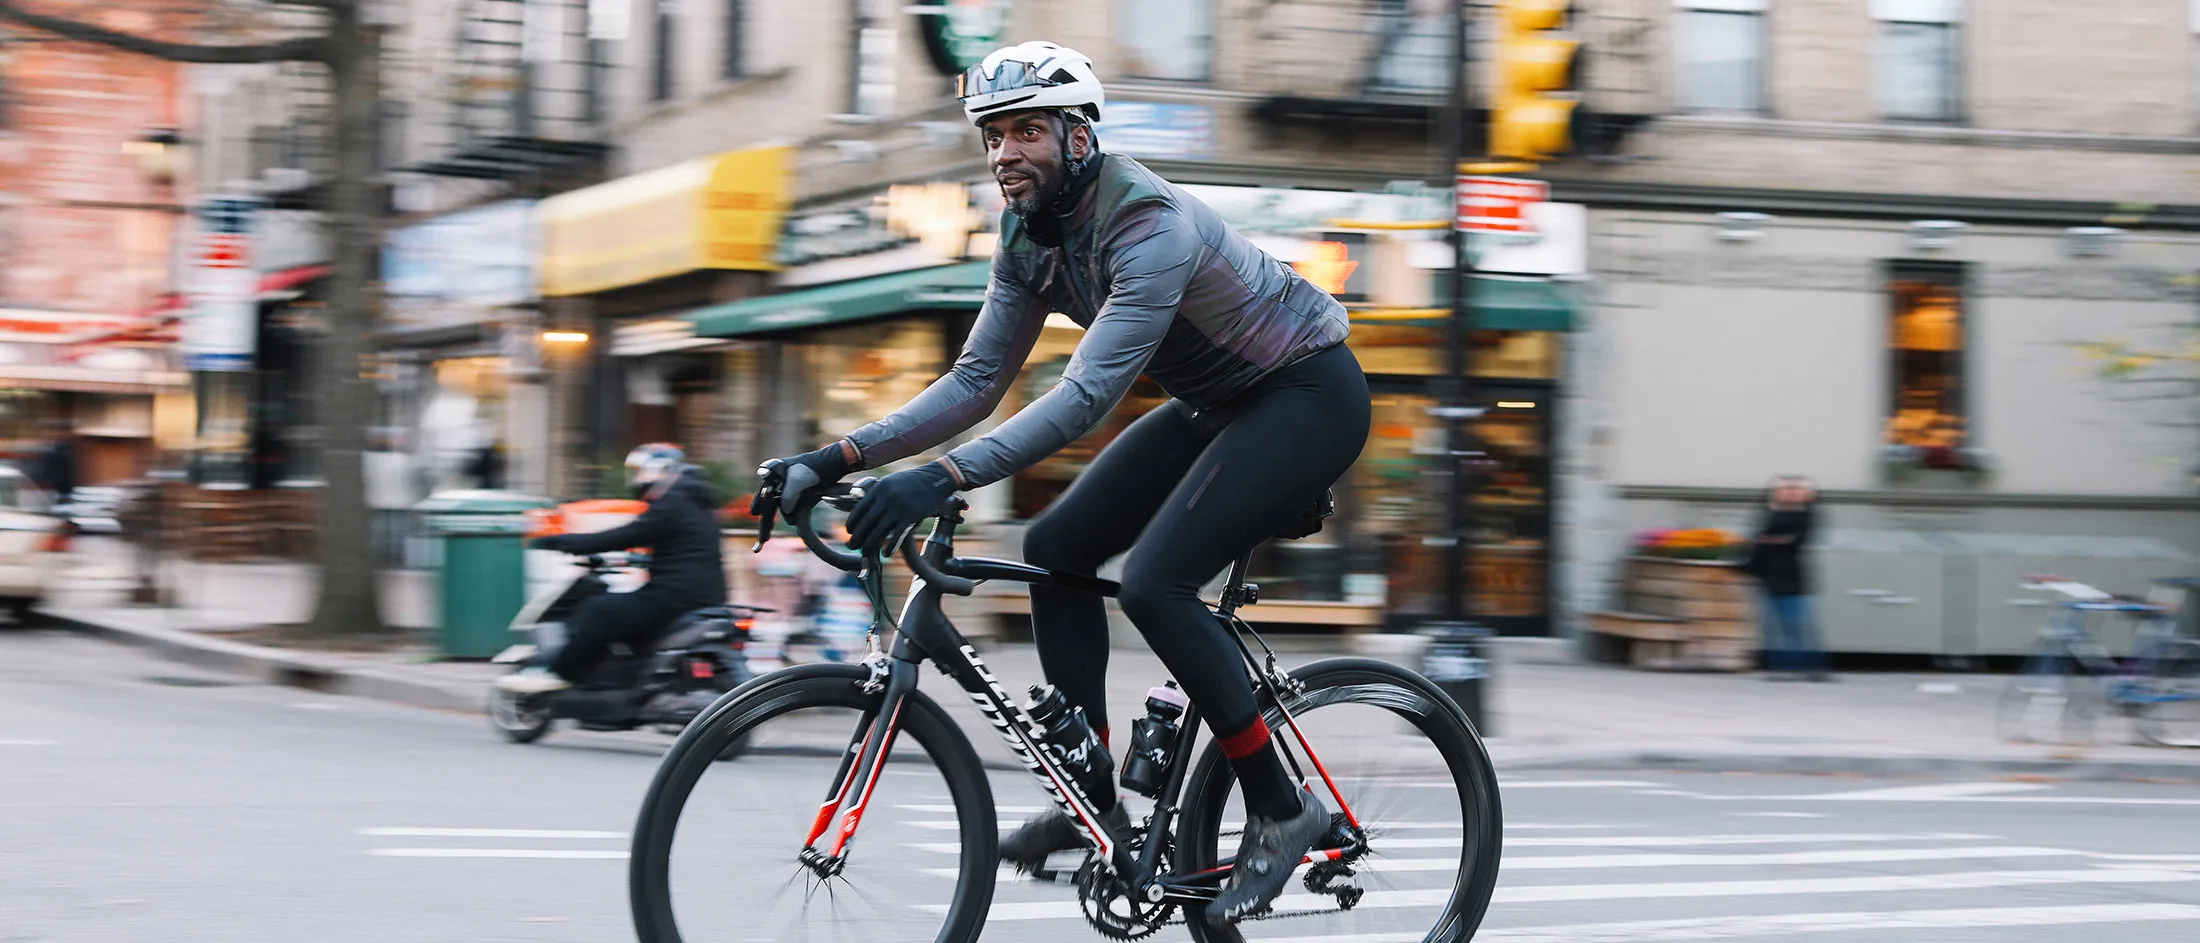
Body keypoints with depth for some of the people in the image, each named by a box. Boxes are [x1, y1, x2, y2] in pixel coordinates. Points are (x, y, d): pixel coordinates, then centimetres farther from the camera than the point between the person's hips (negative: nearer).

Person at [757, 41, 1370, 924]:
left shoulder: (1151, 225, -31)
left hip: (1311, 395, -9)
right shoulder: (1030, 237, -3)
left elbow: (1087, 395, -40)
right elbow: (975, 382, 0)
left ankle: (1280, 806, -9)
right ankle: (1094, 801, 6)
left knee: (1154, 582, -23)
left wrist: (939, 478, -48)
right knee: (1055, 548, -1)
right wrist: (839, 456, -12)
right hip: (1217, 404, 9)